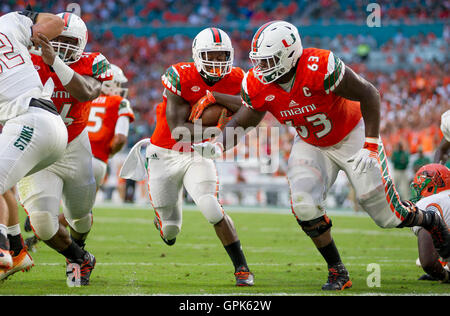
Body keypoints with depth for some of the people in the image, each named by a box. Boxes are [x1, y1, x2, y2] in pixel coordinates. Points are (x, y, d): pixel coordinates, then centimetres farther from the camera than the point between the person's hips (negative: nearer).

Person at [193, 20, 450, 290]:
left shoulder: (319, 69, -37)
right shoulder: (259, 86, -19)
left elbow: (369, 94, -27)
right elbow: (241, 123, -5)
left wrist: (371, 146, -30)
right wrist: (218, 145, -27)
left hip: (351, 137, -4)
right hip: (312, 145, 5)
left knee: (386, 212, -2)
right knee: (305, 205, -18)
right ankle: (337, 272, 0)